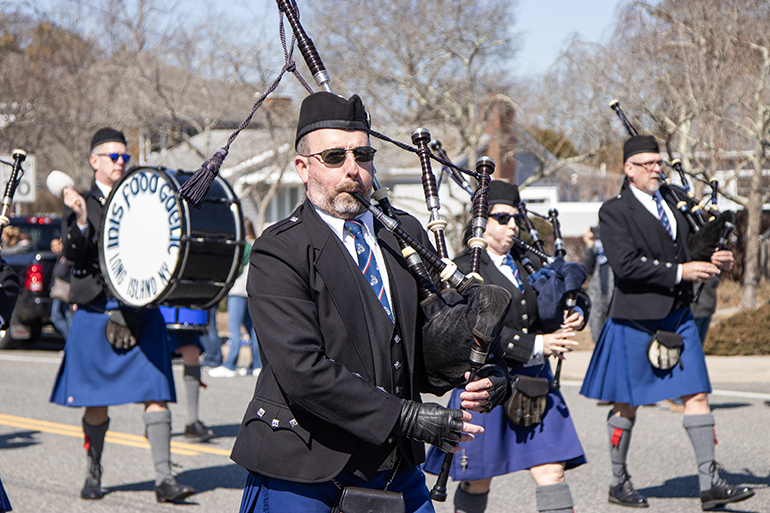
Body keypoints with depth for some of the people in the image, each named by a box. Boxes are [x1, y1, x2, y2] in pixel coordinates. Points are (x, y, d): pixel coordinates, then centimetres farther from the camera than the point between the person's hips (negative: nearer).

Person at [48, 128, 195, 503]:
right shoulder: (80, 203, 5)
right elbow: (72, 253, -9)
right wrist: (82, 219, -24)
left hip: (141, 309, 2)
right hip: (96, 310, -2)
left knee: (155, 393, -7)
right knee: (96, 401, 6)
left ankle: (164, 479, -9)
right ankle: (93, 475, 24)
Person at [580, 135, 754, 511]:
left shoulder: (673, 200, 12)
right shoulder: (614, 212, -8)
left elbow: (689, 247, 20)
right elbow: (626, 265, -19)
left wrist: (715, 261, -2)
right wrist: (679, 272, -21)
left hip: (678, 315, 6)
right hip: (637, 319, -6)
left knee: (696, 394, -2)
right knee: (627, 403, 5)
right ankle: (618, 483, 20)